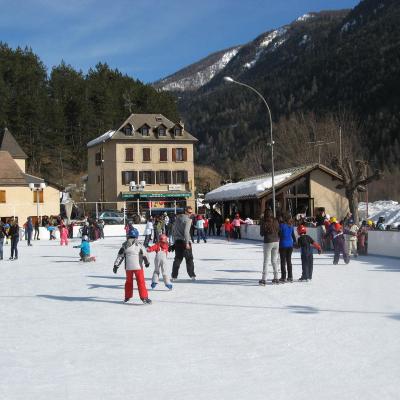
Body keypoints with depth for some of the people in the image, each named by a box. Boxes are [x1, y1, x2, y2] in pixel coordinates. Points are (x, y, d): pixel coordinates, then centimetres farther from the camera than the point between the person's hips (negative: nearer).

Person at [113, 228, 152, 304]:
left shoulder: (124, 245, 3)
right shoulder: (139, 245, -6)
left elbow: (120, 256, 5)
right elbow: (144, 255, 2)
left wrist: (116, 265, 11)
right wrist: (147, 262, 19)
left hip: (128, 267, 3)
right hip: (138, 266, -3)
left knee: (128, 281, 19)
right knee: (141, 281, 0)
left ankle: (127, 297, 26)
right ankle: (144, 297, -4)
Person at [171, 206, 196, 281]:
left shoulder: (178, 217, 11)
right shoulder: (188, 220, -11)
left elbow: (174, 229, 15)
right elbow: (186, 232, -20)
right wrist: (187, 243, -21)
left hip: (177, 241, 6)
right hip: (184, 241, -6)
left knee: (177, 259, 10)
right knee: (189, 259, 3)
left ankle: (174, 276, 6)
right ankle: (192, 275, 5)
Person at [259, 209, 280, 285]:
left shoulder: (264, 222, -9)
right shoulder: (276, 221, 2)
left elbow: (261, 233, -2)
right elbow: (279, 232, 7)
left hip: (268, 242, -4)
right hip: (276, 242, 4)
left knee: (266, 261, -1)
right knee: (274, 260, 14)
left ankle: (264, 279, -4)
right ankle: (276, 278, 16)